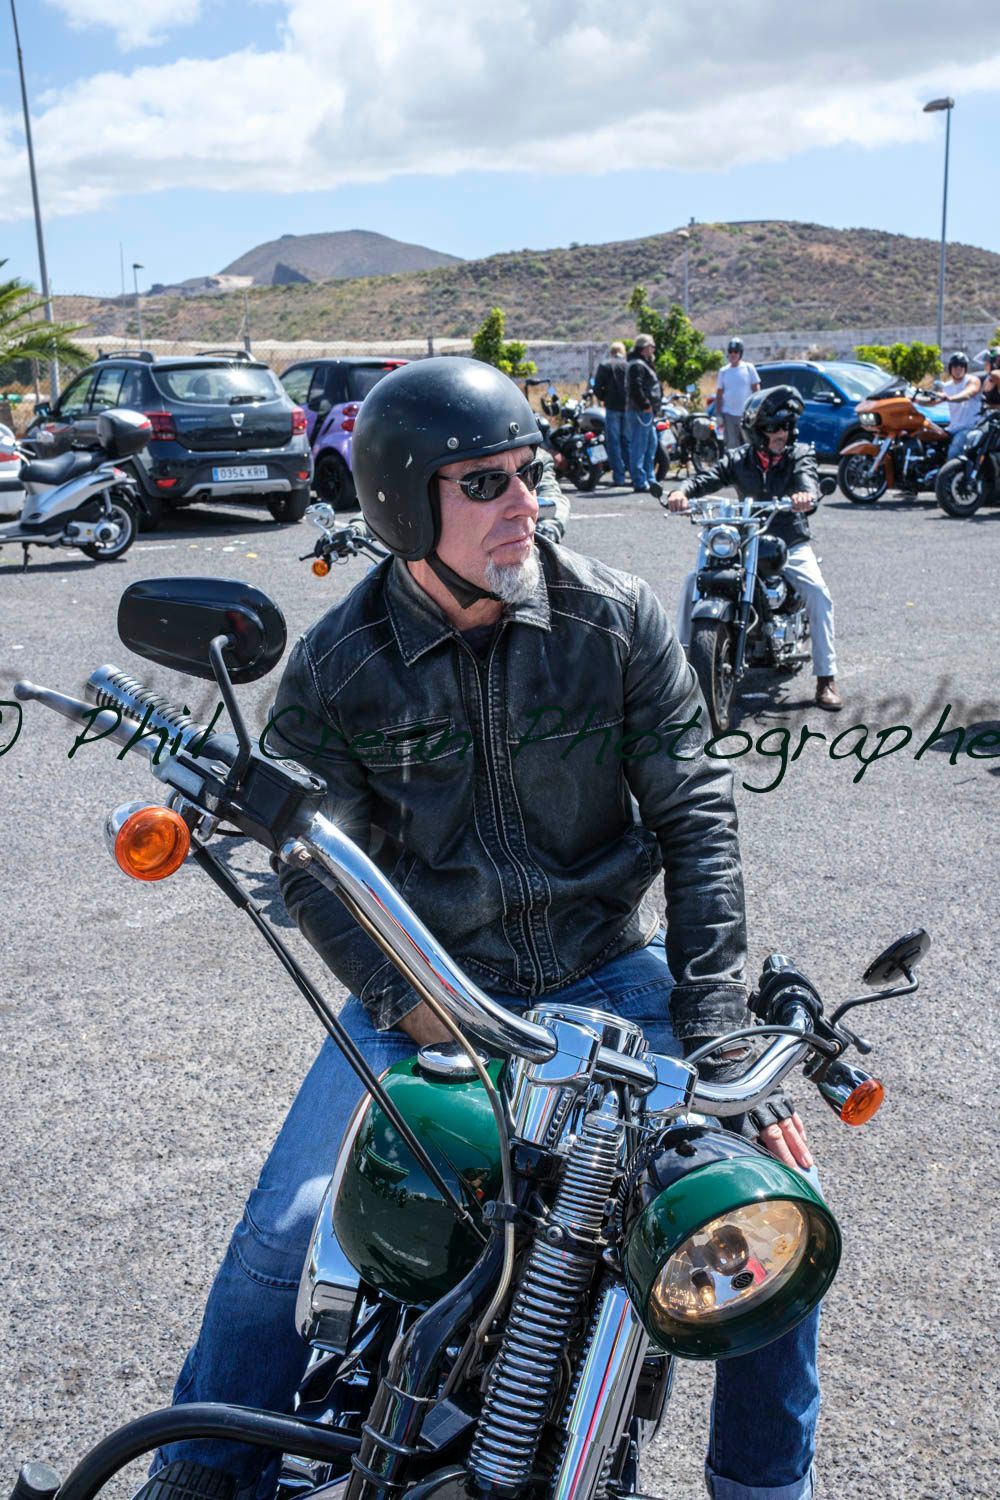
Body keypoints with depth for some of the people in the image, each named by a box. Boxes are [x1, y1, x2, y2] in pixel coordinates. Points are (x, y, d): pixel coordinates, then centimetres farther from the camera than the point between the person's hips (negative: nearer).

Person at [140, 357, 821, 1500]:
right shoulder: (334, 667, -8)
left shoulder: (616, 619, -7)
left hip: (610, 968, 1)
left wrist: (712, 1019, -11)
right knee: (280, 1243, -9)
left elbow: (693, 813, -5)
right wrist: (420, 1013, -18)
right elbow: (315, 867, -5)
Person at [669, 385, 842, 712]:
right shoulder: (739, 459, 3)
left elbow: (807, 475, -23)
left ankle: (826, 678, -19)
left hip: (790, 544, -2)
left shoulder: (799, 454, -1)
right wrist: (682, 492, -36)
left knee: (818, 595, -25)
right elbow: (708, 478, -13)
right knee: (693, 582, -15)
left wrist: (806, 493, -49)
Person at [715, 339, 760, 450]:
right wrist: (718, 414, 3)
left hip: (746, 414, -1)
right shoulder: (723, 371, 8)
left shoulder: (748, 368, 2)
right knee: (732, 445, 3)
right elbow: (719, 394, 10)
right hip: (729, 414, 2)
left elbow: (756, 390, 2)